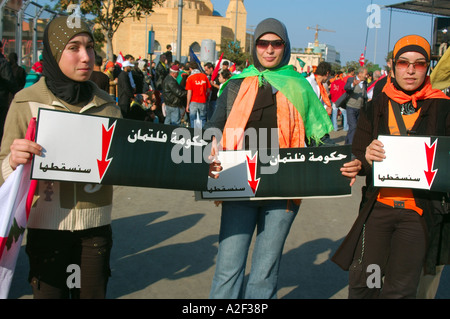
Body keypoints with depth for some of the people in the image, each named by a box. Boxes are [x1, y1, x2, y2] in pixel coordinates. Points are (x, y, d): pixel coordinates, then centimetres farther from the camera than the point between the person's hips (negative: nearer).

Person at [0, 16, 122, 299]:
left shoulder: (107, 105, 4)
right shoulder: (27, 102, -5)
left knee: (94, 293, 11)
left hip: (96, 224, 3)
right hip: (47, 225, -2)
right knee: (49, 293, 6)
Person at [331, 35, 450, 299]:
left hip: (420, 211, -1)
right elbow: (356, 159, 6)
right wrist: (366, 158, -18)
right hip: (378, 207, 2)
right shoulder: (375, 108, 8)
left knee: (399, 290, 0)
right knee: (361, 282, 1)